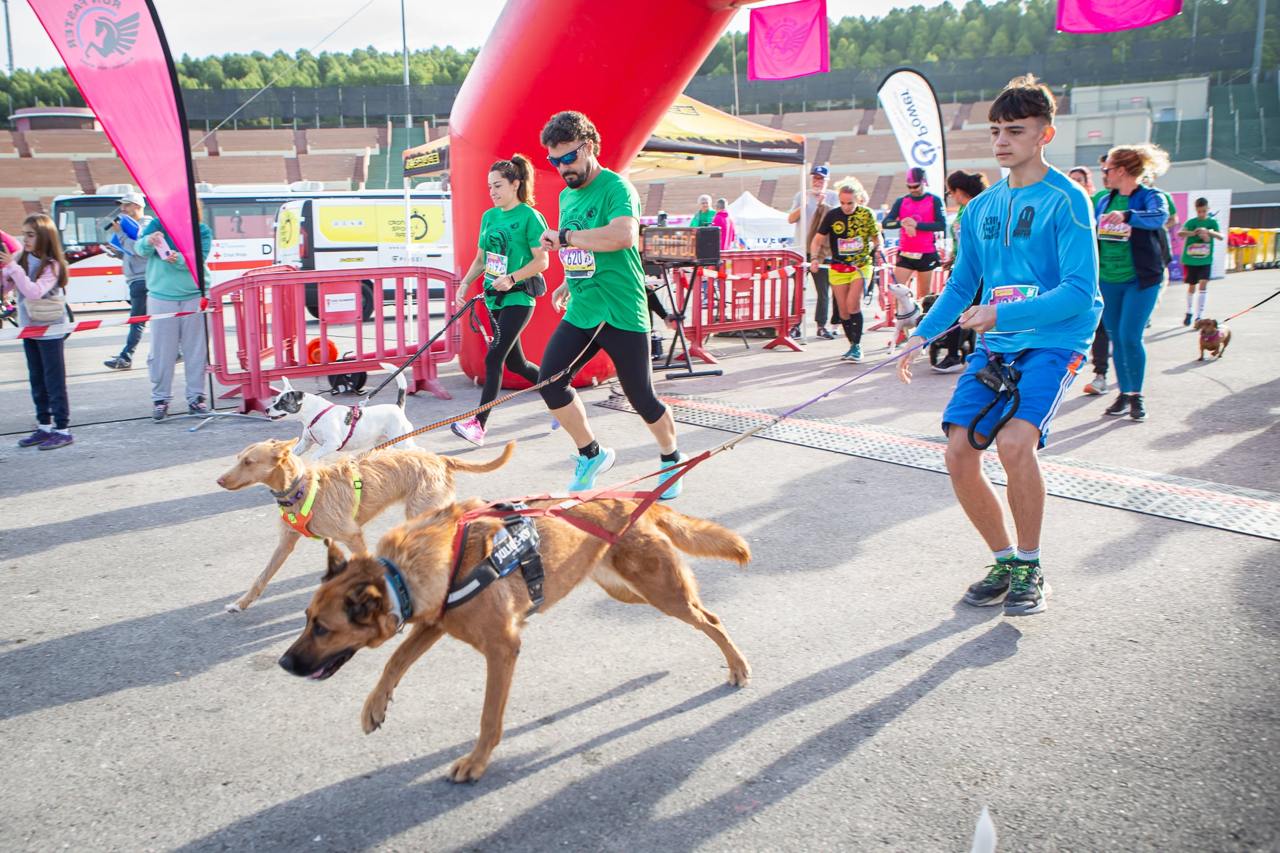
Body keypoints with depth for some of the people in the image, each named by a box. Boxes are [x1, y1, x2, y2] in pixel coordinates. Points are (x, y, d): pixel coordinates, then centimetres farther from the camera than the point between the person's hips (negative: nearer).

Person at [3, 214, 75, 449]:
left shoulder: (51, 265, -16)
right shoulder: (20, 259, 2)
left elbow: (34, 291, -28)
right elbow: (4, 287, 2)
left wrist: (13, 266, -28)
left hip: (50, 330, -7)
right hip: (29, 328, 7)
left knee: (54, 382, -2)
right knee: (37, 381, 13)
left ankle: (62, 430, 3)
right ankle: (44, 427, 22)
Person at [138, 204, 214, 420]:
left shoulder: (202, 231, 3)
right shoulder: (158, 225, 4)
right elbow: (139, 248, -10)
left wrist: (179, 259, -33)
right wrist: (149, 241, -33)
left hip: (194, 298, 0)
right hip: (161, 298, 0)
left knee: (195, 351, 5)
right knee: (162, 352, 2)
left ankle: (195, 397, 13)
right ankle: (160, 399, 11)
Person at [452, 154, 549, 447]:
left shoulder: (529, 216, -9)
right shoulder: (489, 216, 11)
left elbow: (542, 261, -12)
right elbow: (481, 259, 17)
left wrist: (512, 278, -23)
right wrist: (465, 284, 4)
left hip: (518, 298, -8)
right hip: (494, 298, 8)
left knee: (493, 357, -16)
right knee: (515, 363, 13)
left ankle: (479, 424, -16)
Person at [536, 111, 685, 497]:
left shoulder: (616, 188, -13)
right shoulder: (566, 195, 13)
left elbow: (623, 235, -33)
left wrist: (564, 236, -24)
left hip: (621, 314, -7)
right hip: (580, 313, 7)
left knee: (641, 397, 2)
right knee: (549, 382, -7)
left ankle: (671, 459, 29)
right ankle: (591, 454, 14)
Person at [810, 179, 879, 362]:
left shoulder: (867, 214, -5)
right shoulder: (832, 215, -4)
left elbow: (877, 238, 8)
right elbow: (818, 239, 0)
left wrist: (877, 249, -12)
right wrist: (814, 258, -15)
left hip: (861, 266, -2)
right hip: (838, 269, 2)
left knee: (853, 304, -18)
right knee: (843, 309, 3)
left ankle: (857, 346, -10)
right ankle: (853, 346, 18)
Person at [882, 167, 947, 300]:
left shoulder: (934, 201, 0)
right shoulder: (901, 202, 6)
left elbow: (942, 224, -11)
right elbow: (885, 223, -2)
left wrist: (917, 225, -21)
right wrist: (902, 223, -22)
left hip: (927, 254, -1)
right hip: (905, 254, 2)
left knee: (924, 293, 9)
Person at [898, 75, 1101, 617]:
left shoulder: (1066, 200, -6)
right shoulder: (981, 207, 13)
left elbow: (1079, 291, -14)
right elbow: (961, 285, 18)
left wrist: (1002, 314, -22)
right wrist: (922, 335, 4)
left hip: (1054, 340, -6)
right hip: (994, 347, 6)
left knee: (1014, 440, -27)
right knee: (958, 450, -8)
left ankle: (1030, 569, -5)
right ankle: (1005, 561, 14)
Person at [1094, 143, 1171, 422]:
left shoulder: (1150, 197, -7)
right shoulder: (1104, 201, 11)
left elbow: (1159, 217, -29)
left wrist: (1127, 216, -44)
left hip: (1140, 280, -6)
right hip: (1108, 281, 6)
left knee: (1130, 337, -12)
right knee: (1116, 338, 8)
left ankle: (1137, 395, 4)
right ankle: (1124, 393, 19)